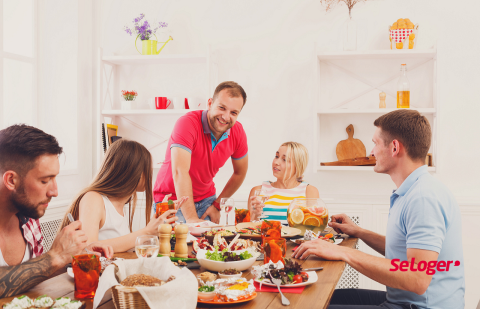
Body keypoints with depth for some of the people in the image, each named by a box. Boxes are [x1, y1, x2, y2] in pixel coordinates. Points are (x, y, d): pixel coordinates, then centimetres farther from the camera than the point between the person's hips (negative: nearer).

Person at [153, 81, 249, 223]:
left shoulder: (238, 132, -8)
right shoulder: (187, 123, -25)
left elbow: (240, 172, 8)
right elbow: (180, 172, -33)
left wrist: (217, 204, 1)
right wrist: (191, 218, -39)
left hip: (205, 199, 4)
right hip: (172, 199, -4)